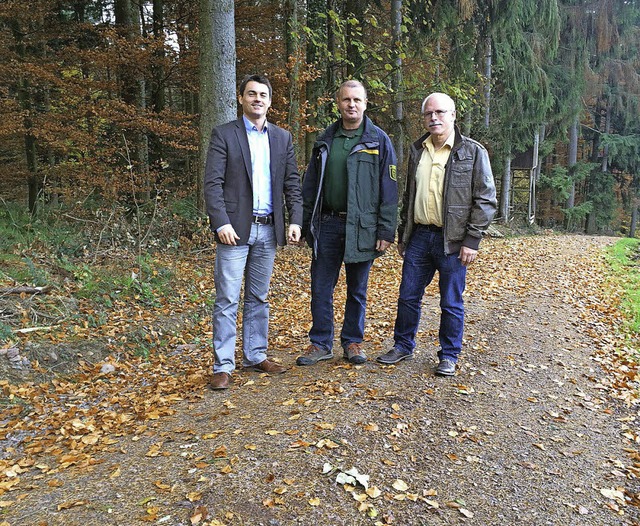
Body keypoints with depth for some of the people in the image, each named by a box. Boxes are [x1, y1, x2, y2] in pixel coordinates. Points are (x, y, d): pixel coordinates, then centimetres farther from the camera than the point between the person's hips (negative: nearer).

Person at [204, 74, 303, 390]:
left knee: (258, 298, 13)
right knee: (227, 300, -1)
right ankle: (223, 366, 7)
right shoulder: (224, 135, 0)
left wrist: (295, 220, -1)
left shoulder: (282, 138, 13)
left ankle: (255, 356, 24)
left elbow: (292, 183, 11)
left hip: (268, 230, 4)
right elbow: (212, 183, -7)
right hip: (235, 229, -4)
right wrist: (221, 223, -17)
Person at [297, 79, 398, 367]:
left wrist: (386, 230, -10)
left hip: (362, 226, -2)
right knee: (321, 288, 5)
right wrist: (306, 224, 5)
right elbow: (310, 184, 11)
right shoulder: (325, 140, 9)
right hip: (327, 224, 3)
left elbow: (389, 189, -4)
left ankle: (353, 341, 26)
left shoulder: (379, 140, 0)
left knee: (357, 290, 10)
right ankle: (321, 343, 19)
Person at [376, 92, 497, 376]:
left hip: (453, 241, -4)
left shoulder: (473, 152, -4)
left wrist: (472, 240, -12)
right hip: (419, 236, 5)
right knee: (408, 297, 11)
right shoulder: (417, 150, 12)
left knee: (451, 303, 6)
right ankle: (403, 345, 29)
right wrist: (402, 234, 16)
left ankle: (449, 356, 23)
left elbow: (485, 200, -6)